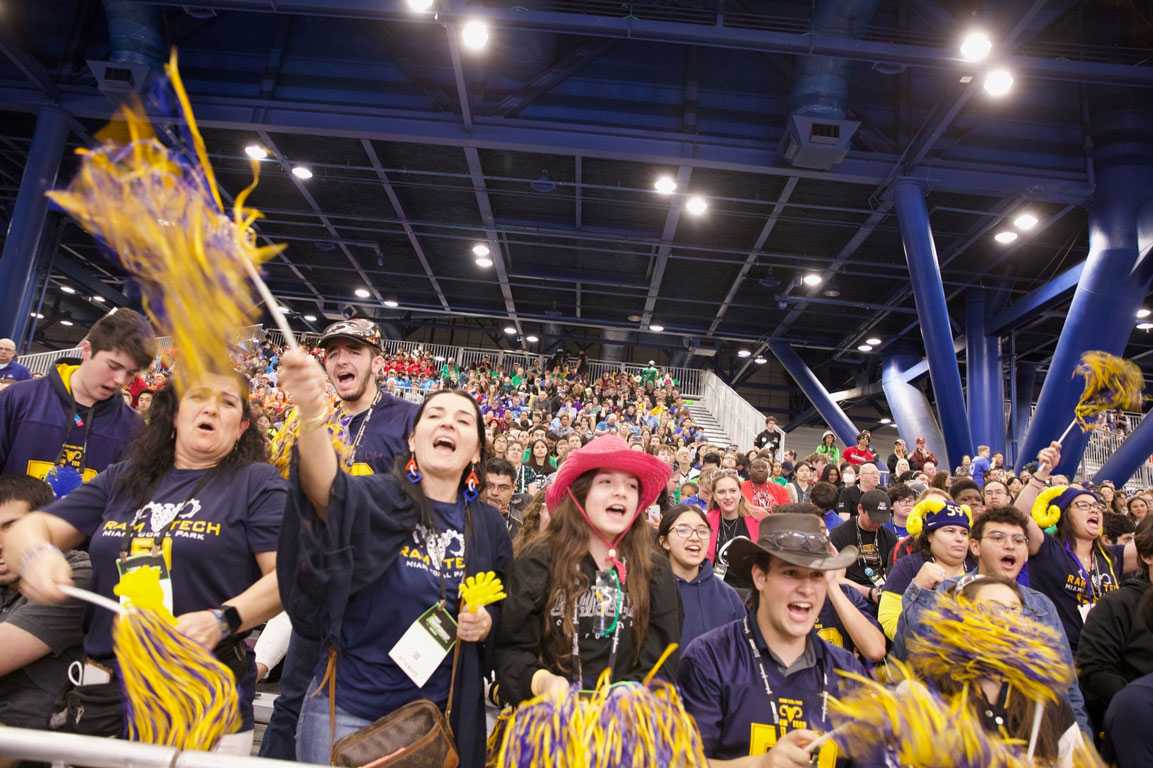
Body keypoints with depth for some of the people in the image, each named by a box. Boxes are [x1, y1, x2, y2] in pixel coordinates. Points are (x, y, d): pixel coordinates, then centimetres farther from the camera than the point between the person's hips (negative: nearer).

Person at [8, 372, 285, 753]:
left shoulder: (257, 482, -4)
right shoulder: (122, 478, 11)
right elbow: (30, 527, 9)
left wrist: (221, 620, -25)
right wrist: (36, 554, -14)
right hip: (103, 689, 5)